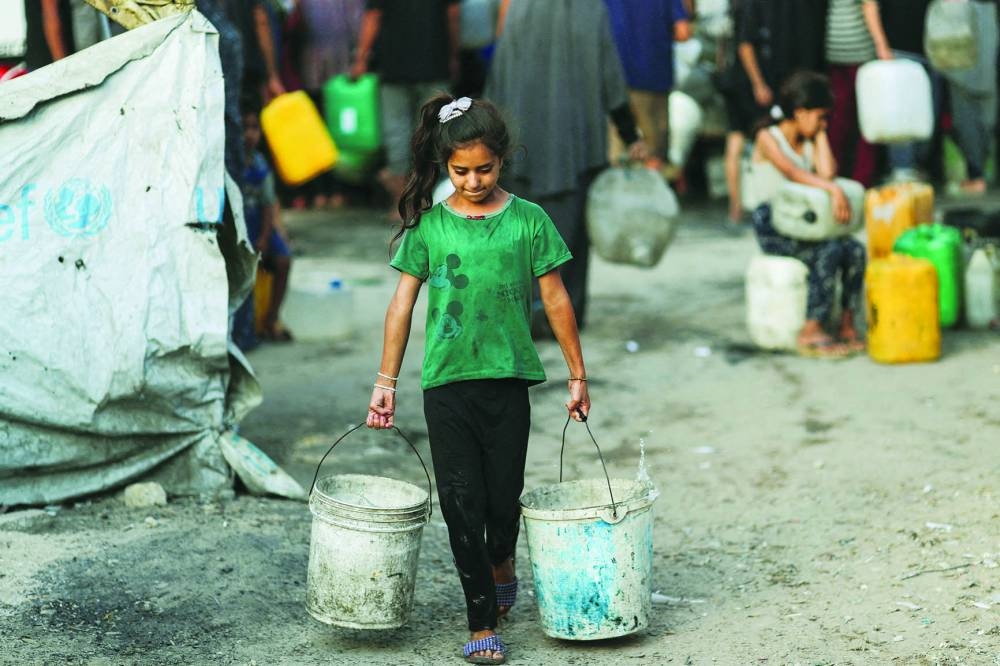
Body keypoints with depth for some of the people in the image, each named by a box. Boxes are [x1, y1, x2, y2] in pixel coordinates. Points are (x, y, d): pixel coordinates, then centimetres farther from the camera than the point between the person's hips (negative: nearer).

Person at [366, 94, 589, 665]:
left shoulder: (528, 221, 0)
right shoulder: (428, 226, 1)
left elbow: (556, 301, 5)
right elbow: (402, 305, 5)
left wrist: (578, 376, 7)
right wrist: (387, 381, 4)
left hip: (508, 380, 0)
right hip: (445, 382, 0)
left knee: (503, 496, 5)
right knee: (462, 505, 0)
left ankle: (501, 565, 40)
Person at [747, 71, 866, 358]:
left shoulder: (810, 142, 15)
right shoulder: (768, 138, -6)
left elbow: (827, 172, -5)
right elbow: (792, 172, -25)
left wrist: (821, 134, 3)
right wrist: (833, 190, -37)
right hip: (772, 228, -6)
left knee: (855, 250, -19)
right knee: (828, 252, -30)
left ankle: (847, 326, -16)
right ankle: (811, 332, -27)